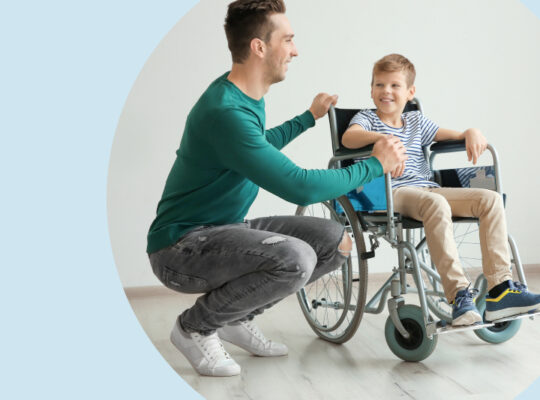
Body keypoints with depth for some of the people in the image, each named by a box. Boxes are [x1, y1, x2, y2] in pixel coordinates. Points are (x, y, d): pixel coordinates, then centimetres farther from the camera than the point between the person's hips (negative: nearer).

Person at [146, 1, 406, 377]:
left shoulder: (250, 98, 6)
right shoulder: (225, 111, -26)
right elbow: (300, 187, -28)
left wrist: (309, 117, 36)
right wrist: (375, 165, -17)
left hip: (226, 230, 9)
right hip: (182, 245, -9)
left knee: (336, 242, -2)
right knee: (296, 258, -32)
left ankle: (237, 316, 12)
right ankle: (195, 326, -7)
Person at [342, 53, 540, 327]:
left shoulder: (416, 121, 25)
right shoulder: (366, 118, 10)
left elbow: (455, 136, 24)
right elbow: (348, 138, -14)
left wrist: (472, 133, 0)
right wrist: (382, 138, -32)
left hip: (428, 189, 6)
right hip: (392, 193, -6)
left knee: (491, 199, -13)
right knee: (436, 204, -37)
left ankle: (500, 290, -17)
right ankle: (459, 296, -36)